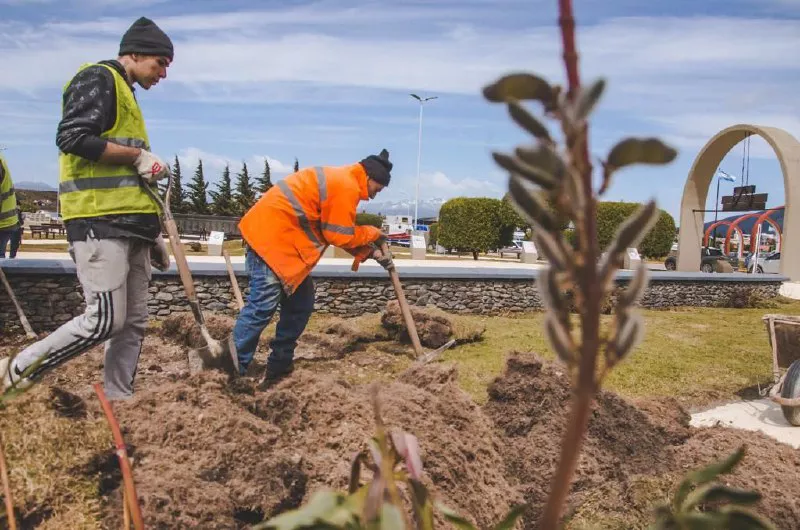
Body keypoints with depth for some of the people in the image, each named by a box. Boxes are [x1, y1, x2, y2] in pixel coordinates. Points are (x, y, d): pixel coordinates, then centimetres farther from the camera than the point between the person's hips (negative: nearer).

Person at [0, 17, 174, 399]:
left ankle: (117, 400, 14)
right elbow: (72, 138, -18)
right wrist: (139, 155, -13)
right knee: (105, 320, -11)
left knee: (134, 322, 7)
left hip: (127, 223, 9)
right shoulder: (98, 79, -1)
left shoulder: (125, 94, 26)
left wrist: (151, 233, 20)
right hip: (99, 221, -9)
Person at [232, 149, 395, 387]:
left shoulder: (340, 180, 19)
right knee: (263, 306, -13)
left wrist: (373, 252, 14)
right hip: (269, 234, -11)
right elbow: (339, 235, -12)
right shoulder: (347, 185, -14)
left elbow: (339, 232, 21)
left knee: (301, 303, 10)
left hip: (282, 236, 11)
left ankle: (279, 366, 16)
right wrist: (372, 233, 4)